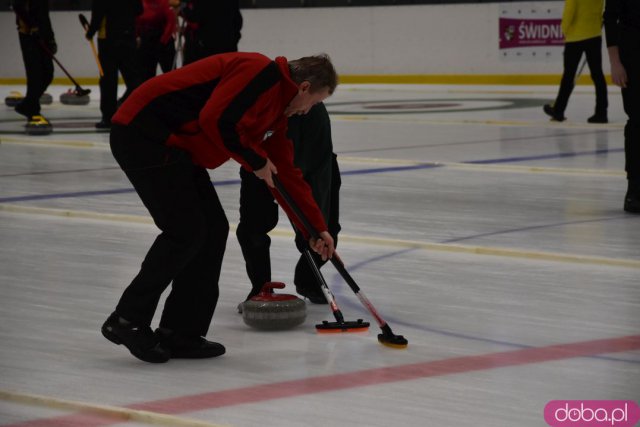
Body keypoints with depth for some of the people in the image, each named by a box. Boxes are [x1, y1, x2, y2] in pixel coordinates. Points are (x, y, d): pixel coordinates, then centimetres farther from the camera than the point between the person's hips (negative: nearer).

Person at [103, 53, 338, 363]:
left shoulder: (277, 106, 17)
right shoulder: (262, 73, -14)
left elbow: (286, 172, 24)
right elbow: (216, 119, -25)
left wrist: (318, 228, 25)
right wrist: (256, 161, -10)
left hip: (175, 146, 11)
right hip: (143, 134, -11)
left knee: (213, 230, 7)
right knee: (186, 232, -11)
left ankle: (181, 333, 11)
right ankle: (128, 320, 1)